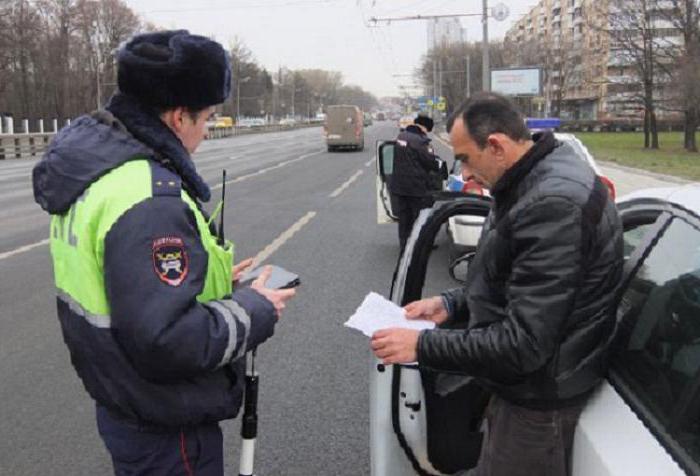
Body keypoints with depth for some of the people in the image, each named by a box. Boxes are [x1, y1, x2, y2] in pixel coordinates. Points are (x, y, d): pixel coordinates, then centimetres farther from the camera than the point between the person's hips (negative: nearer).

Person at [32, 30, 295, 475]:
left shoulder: (91, 169, 2)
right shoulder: (149, 199, -30)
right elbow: (166, 341, -32)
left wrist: (213, 279, 8)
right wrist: (255, 309, -18)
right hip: (165, 431, -9)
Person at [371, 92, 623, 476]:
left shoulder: (554, 205, -29)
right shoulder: (534, 182, 5)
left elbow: (524, 344, -30)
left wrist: (423, 346, -23)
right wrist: (451, 304, 4)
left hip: (538, 401, -9)